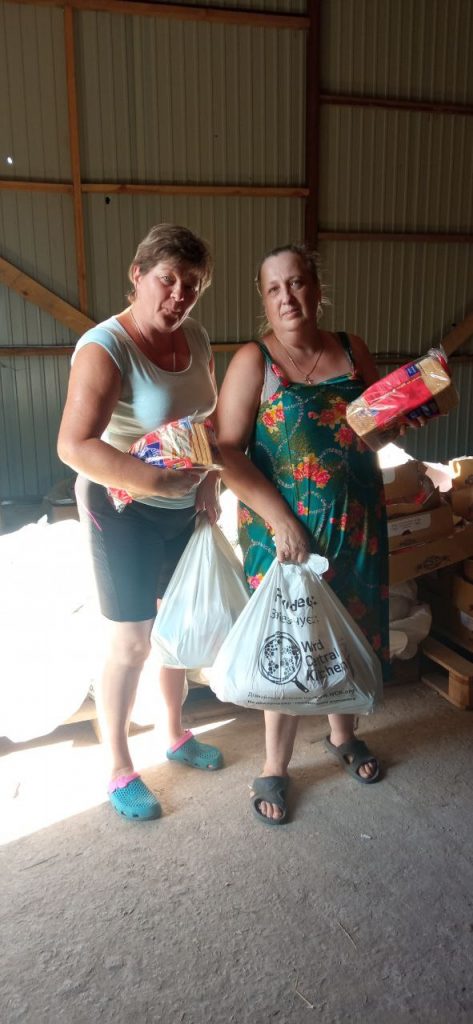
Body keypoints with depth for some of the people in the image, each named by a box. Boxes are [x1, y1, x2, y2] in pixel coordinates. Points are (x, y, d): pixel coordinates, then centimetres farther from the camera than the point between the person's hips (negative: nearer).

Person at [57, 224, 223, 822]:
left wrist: (209, 483, -1)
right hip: (124, 512, -7)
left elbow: (214, 415, 12)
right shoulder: (105, 347, -21)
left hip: (184, 508, 7)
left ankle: (175, 734, 40)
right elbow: (74, 445, -29)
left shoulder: (194, 337, 1)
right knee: (130, 644, 3)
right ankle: (119, 770, 23)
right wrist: (154, 480, -39)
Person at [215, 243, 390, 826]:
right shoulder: (254, 361, -9)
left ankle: (343, 735, 44)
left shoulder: (352, 351, 4)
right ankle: (274, 767, 26)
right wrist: (280, 519, -22)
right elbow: (228, 451, -16)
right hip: (282, 527, -4)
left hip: (358, 526, 4)